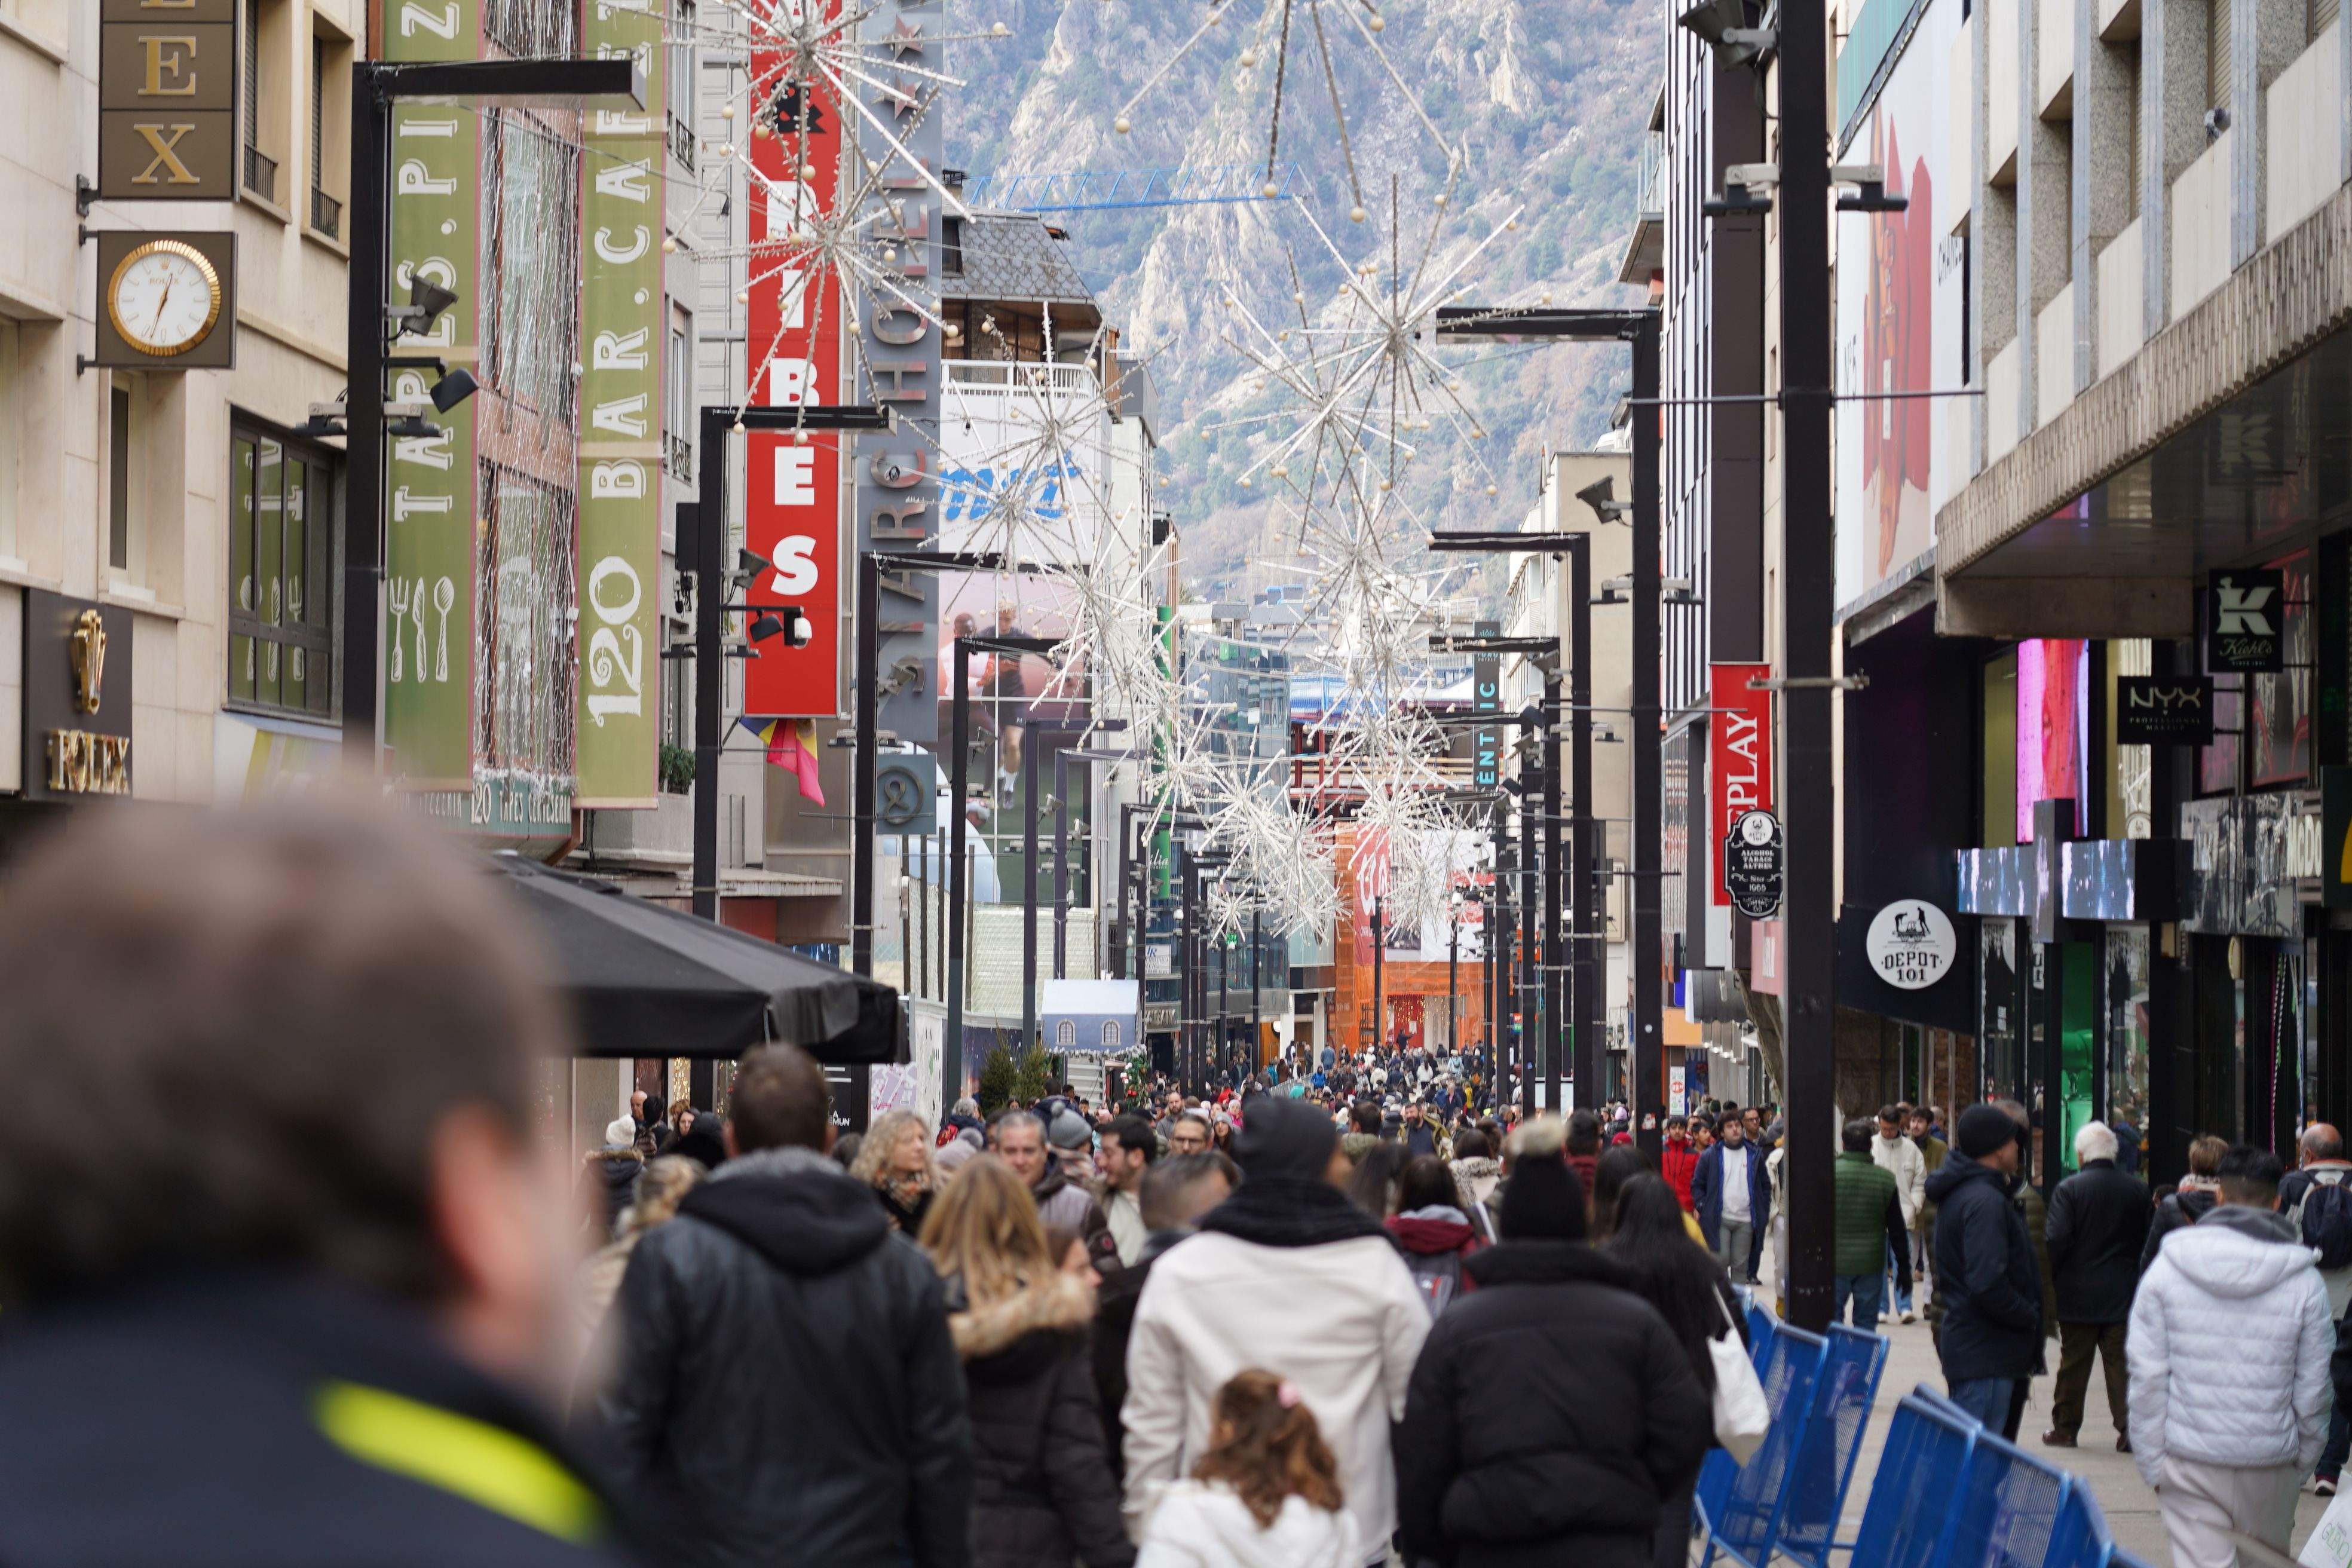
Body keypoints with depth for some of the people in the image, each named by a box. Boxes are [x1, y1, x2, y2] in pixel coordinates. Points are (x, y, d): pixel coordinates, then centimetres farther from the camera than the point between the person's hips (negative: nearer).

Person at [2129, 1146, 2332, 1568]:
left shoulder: (2166, 1268, -3)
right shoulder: (2304, 1282, -5)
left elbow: (2146, 1378, -3)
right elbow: (2312, 1391, 0)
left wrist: (2152, 1462, 4)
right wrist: (2302, 1463, 14)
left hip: (2189, 1467, 0)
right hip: (2271, 1469, 0)